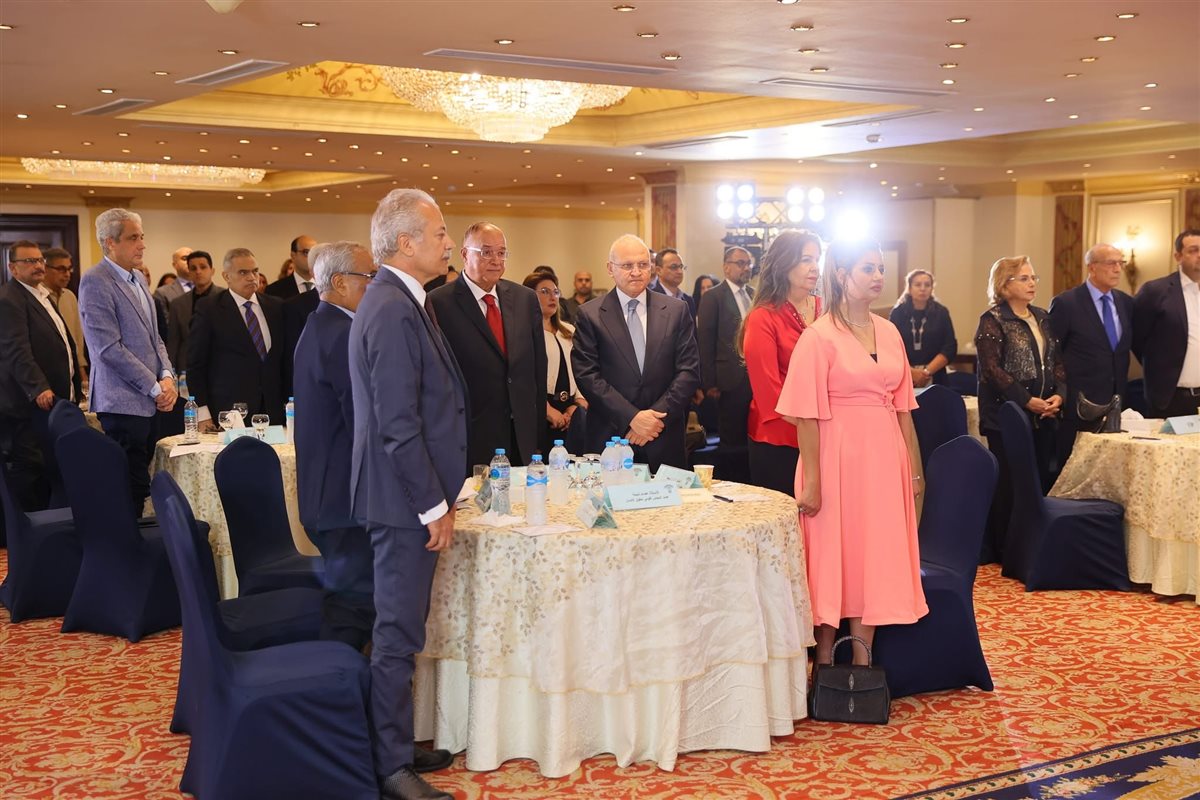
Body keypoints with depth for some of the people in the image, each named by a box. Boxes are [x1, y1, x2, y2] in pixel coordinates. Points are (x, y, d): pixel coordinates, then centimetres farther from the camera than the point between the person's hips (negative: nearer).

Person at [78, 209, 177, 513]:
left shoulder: (137, 279, 16)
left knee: (141, 484, 8)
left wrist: (167, 376, 3)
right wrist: (155, 388, -13)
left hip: (149, 402, 8)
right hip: (123, 402, -8)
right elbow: (109, 348, -16)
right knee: (132, 488, -7)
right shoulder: (95, 282, -11)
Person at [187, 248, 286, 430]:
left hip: (273, 413, 3)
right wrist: (203, 414, -7)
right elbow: (195, 366, 0)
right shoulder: (209, 310, 0)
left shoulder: (276, 307, 11)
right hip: (227, 414, -3)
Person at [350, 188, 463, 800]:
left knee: (401, 628, 18)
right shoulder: (395, 312, -20)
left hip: (410, 496, 10)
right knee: (398, 633, -1)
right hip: (405, 499, -10)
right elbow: (398, 426, -23)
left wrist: (438, 496, 19)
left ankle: (396, 743, 31)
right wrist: (435, 507, -18)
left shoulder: (396, 301, 12)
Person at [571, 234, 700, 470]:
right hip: (610, 438, -1)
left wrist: (657, 416, -9)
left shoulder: (677, 310, 6)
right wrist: (631, 417, -13)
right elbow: (586, 375, -5)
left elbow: (689, 369, 2)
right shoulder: (590, 315, 1)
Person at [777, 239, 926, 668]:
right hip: (838, 457, -5)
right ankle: (824, 660, 17)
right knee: (833, 555, 4)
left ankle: (863, 659, 20)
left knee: (876, 555, 9)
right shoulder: (818, 336, -8)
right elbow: (807, 415, -11)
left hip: (884, 457, 5)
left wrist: (915, 467, 11)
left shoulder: (889, 332, 8)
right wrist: (811, 482, -14)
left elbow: (902, 407, 11)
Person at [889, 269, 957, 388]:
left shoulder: (941, 313, 5)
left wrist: (927, 371, -11)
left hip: (934, 380, 1)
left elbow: (950, 348, -1)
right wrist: (911, 372, -14)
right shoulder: (897, 313, 3)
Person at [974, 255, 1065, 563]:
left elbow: (1057, 360, 14)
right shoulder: (992, 321, -6)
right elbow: (992, 369, -14)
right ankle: (1004, 549, 6)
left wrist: (1058, 394, -4)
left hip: (1044, 414, 6)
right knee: (1008, 484, -2)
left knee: (1041, 479, 6)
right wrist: (1027, 401, -18)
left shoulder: (1043, 318, 14)